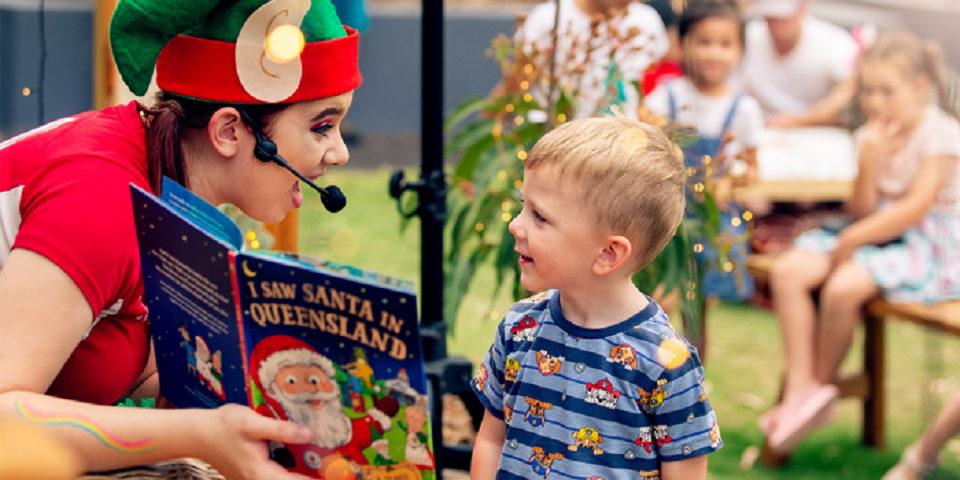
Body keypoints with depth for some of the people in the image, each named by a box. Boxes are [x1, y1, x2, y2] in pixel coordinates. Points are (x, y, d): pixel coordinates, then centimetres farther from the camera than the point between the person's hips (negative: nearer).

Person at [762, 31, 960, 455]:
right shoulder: (871, 136, 6)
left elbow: (916, 207, -19)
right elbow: (862, 211, 1)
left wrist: (852, 240, -16)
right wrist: (869, 162, -16)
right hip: (873, 231, 7)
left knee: (842, 287, -30)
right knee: (788, 271, -14)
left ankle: (822, 387, -6)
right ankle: (799, 388, -16)